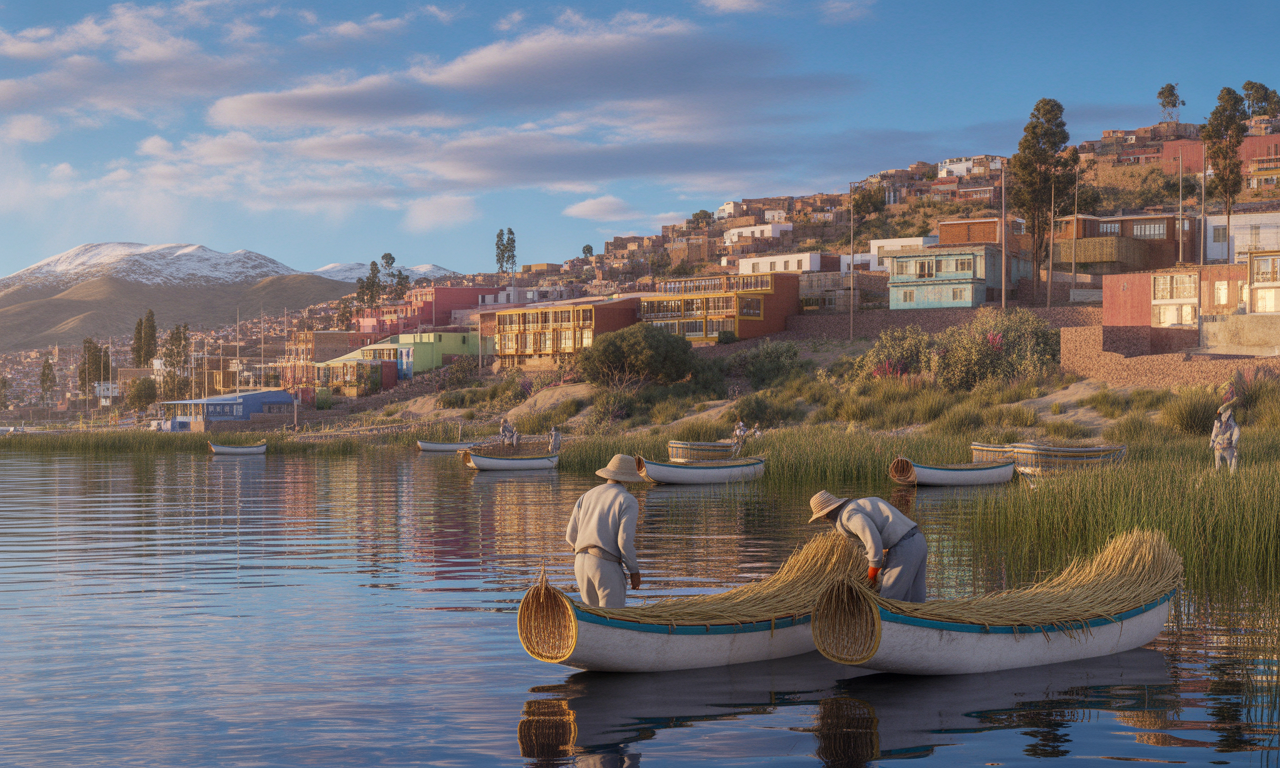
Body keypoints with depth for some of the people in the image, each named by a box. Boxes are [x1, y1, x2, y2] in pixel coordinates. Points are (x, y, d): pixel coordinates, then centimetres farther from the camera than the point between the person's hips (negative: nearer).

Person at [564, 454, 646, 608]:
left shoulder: (587, 496, 16)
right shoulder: (629, 501, -2)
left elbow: (571, 535, 14)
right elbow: (625, 539, -13)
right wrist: (634, 571, -3)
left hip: (581, 562, 6)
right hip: (606, 566, -6)